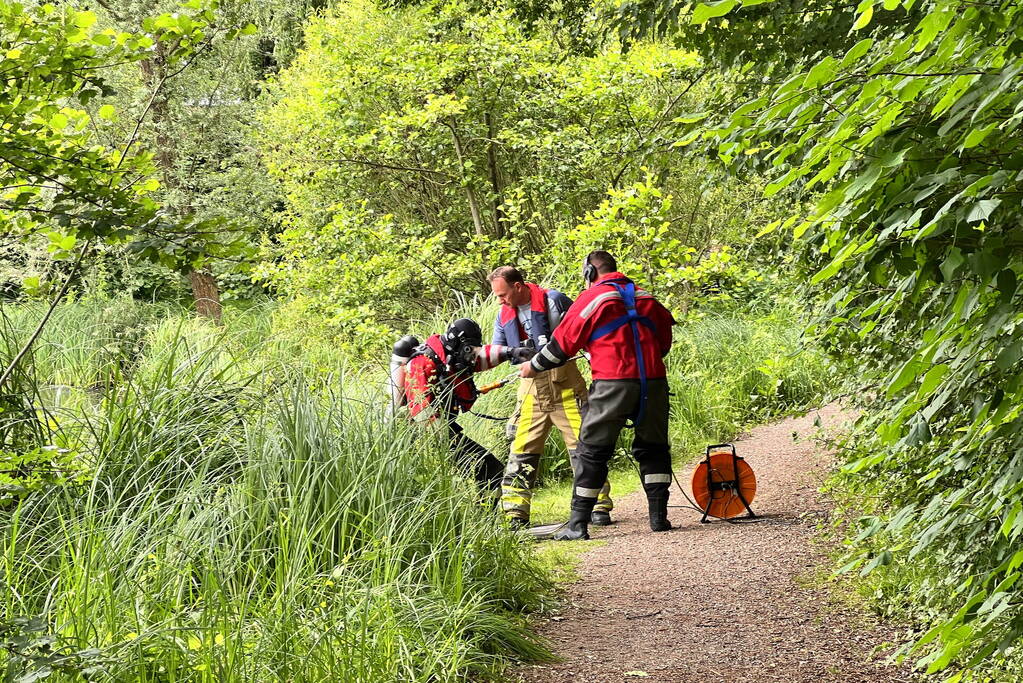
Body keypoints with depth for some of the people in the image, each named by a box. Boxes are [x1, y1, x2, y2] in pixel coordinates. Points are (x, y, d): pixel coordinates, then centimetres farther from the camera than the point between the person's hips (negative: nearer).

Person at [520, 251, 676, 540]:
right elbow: (665, 340, 25)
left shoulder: (591, 298, 3)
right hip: (653, 382, 4)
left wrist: (534, 366, 21)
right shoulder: (646, 298, 17)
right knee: (653, 448, 16)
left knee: (592, 451, 2)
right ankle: (659, 516, 11)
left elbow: (563, 342, 7)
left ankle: (578, 524, 1)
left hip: (613, 385, -4)